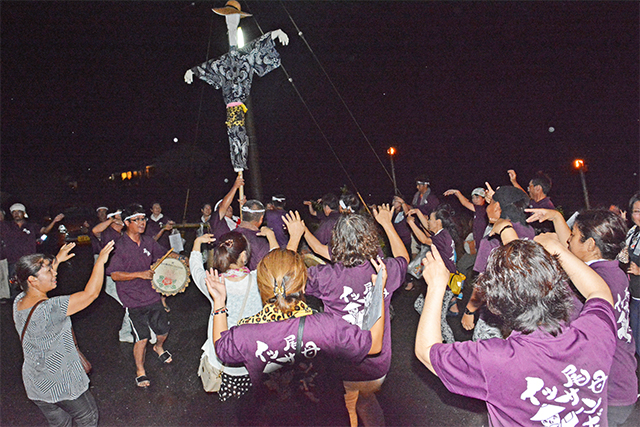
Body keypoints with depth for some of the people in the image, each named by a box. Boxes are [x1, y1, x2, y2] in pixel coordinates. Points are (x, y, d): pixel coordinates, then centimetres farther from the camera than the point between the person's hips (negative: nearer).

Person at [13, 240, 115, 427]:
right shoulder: (49, 309, -33)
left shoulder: (19, 302, -7)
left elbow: (41, 282, 16)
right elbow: (90, 294, -30)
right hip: (60, 384, -8)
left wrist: (57, 260, 21)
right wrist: (100, 261, -22)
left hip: (34, 382, 8)